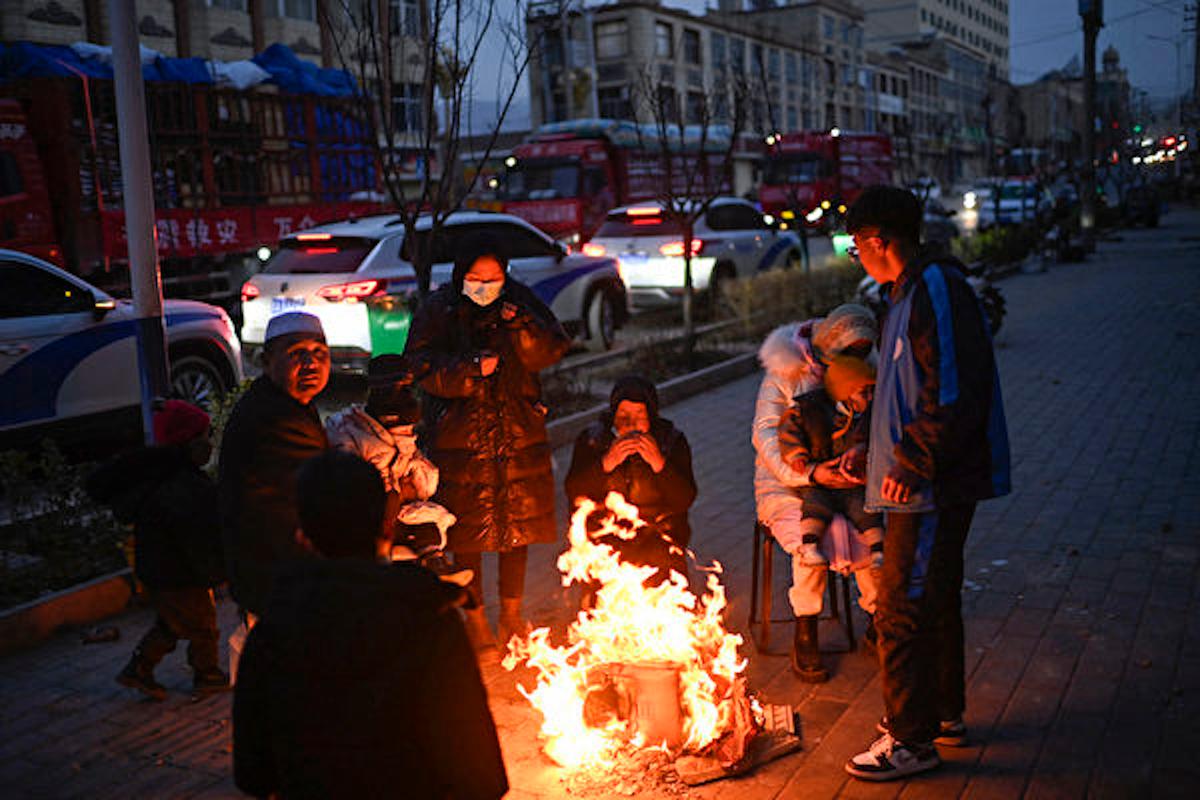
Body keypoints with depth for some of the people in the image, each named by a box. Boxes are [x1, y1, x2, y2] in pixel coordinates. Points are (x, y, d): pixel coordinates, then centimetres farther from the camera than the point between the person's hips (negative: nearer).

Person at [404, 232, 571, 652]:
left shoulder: (520, 301, 3)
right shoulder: (438, 310, -4)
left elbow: (553, 350, -1)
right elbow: (423, 367, -10)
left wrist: (523, 329, -18)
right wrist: (471, 369, -23)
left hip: (519, 432, 3)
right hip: (462, 436, -2)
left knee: (519, 523, 11)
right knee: (468, 529, 2)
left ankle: (511, 614, 26)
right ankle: (475, 617, 17)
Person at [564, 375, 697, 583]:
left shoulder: (673, 441, 2)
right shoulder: (591, 440, 3)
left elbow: (685, 501, -6)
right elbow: (574, 493, -7)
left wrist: (659, 463, -21)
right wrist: (607, 463, -20)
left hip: (658, 534, 0)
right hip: (605, 534, 0)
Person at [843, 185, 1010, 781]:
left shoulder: (937, 290, -17)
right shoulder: (910, 293, 15)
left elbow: (954, 393, -25)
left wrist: (912, 464, -21)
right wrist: (878, 449, 20)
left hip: (935, 486, -11)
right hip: (925, 483, 11)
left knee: (903, 611, -5)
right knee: (934, 602, 19)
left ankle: (911, 739, 6)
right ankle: (943, 714, 33)